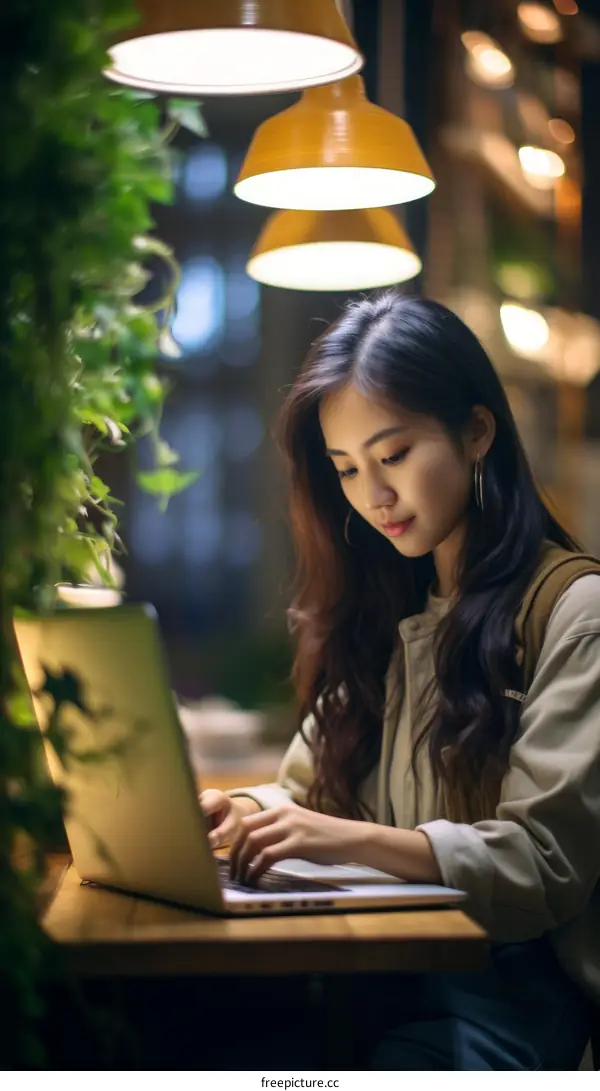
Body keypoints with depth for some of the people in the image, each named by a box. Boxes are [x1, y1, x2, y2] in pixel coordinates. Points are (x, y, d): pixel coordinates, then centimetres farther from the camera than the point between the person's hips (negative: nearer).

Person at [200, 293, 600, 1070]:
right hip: (376, 970, 6)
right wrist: (247, 813, -2)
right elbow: (312, 787, 21)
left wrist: (359, 840, -22)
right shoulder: (380, 612, 20)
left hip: (508, 983, -6)